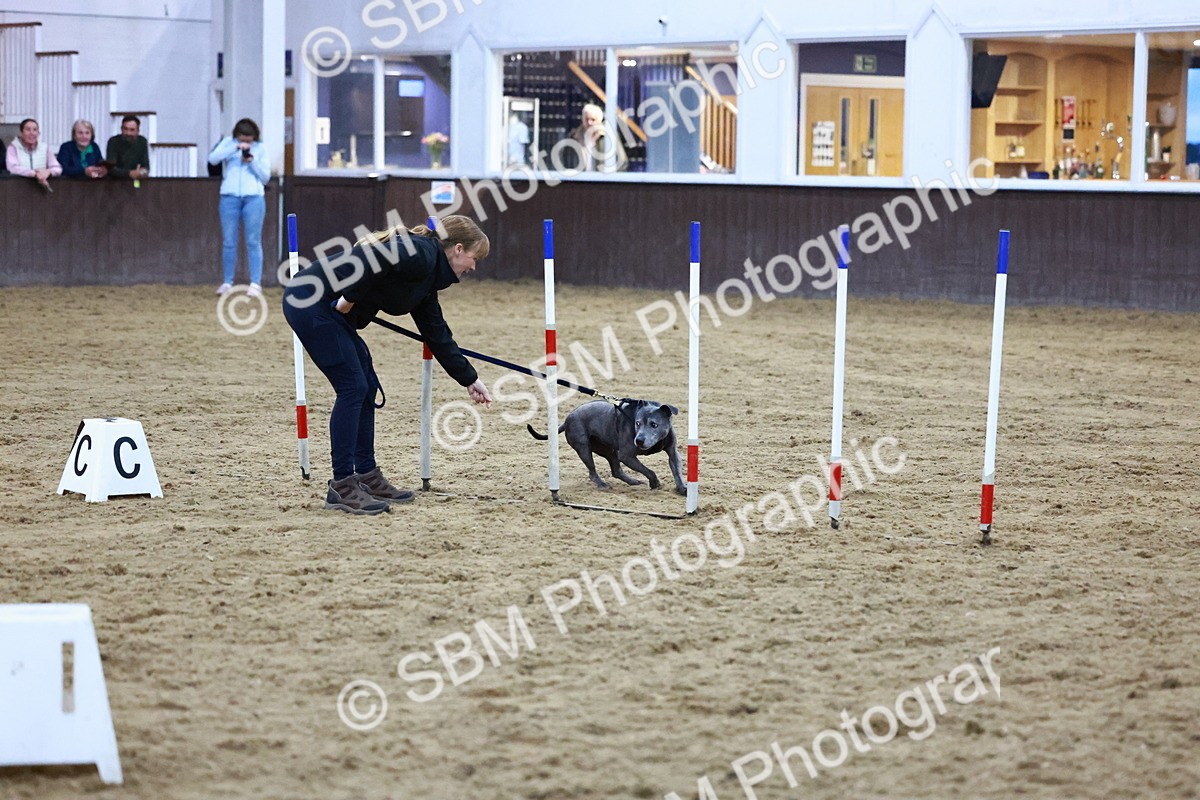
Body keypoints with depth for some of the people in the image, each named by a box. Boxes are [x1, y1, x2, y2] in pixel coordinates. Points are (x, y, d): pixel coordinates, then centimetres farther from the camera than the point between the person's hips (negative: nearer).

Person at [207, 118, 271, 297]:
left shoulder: (261, 148, 10)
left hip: (253, 197, -1)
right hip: (230, 197, 1)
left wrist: (252, 161, -9)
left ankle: (255, 284, -4)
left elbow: (265, 177, 6)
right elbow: (212, 159, -7)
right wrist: (235, 148, -14)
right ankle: (227, 283, 11)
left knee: (253, 242, -4)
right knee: (228, 242, 4)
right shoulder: (228, 143, 10)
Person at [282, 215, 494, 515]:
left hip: (330, 310, 10)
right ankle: (342, 487, -6)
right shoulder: (421, 255, -13)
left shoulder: (426, 276, 17)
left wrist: (469, 379, 31)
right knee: (352, 387, -9)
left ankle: (367, 478, 19)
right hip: (311, 302, -10)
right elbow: (368, 257, -28)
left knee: (366, 387, 12)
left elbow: (437, 334, 26)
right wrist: (350, 298, -17)